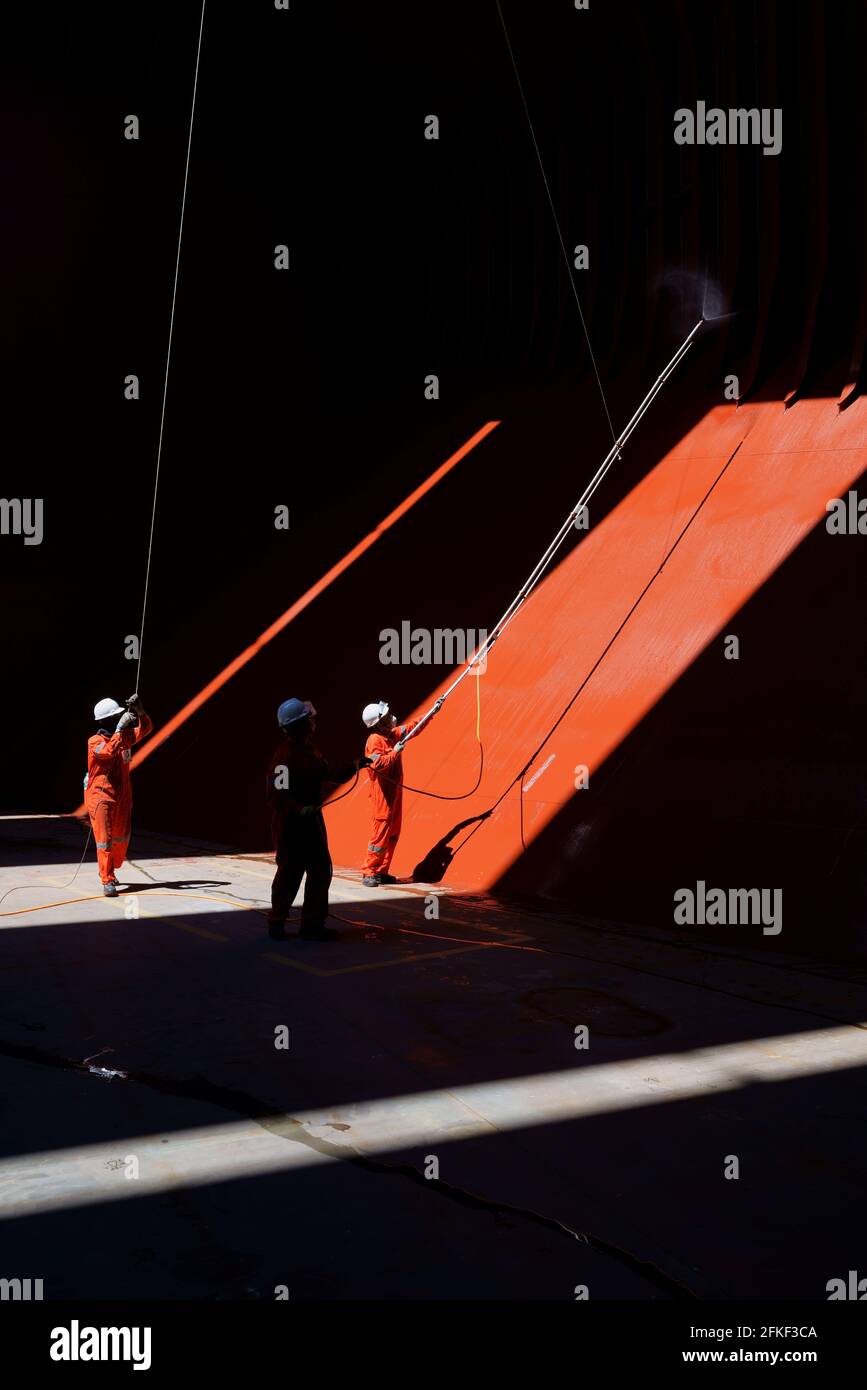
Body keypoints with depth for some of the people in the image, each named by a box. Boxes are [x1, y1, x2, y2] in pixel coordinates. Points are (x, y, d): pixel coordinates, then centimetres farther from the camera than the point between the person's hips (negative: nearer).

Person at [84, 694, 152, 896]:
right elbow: (109, 751, -31)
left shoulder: (125, 736, 7)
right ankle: (107, 881, -7)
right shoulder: (95, 741, -13)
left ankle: (109, 871, 34)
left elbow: (145, 729, 6)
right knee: (104, 840, -8)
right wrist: (120, 728, -32)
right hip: (101, 797, -6)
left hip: (122, 797, 6)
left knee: (121, 840, 13)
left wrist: (139, 710, -11)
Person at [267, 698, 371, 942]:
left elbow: (327, 771, 22)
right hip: (291, 824, -10)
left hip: (311, 820, 10)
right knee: (289, 874, 0)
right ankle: (276, 924, 15)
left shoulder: (308, 749, 9)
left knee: (320, 871, 12)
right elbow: (277, 793, -27)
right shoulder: (285, 756, -21)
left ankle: (313, 925, 21)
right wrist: (298, 809, -38)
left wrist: (353, 766, 13)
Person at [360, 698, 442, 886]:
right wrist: (395, 752, -23)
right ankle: (369, 874, -2)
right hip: (382, 793, -9)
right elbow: (377, 765, -28)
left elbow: (413, 727, 18)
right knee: (381, 832, -8)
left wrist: (431, 713, 15)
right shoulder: (375, 740, -17)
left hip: (394, 791, 9)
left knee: (393, 833, 11)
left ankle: (381, 872, 17)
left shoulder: (393, 734, 9)